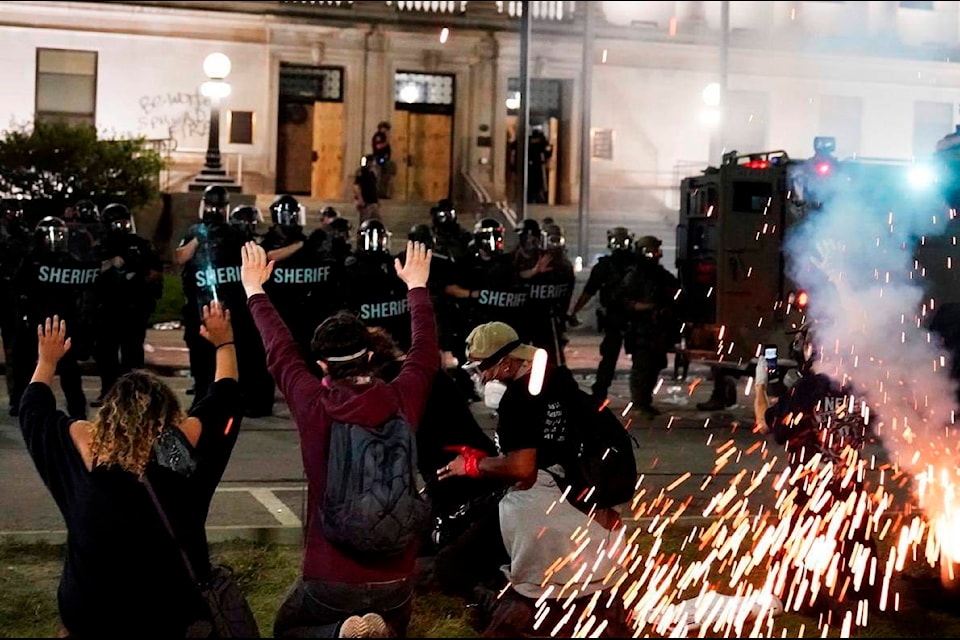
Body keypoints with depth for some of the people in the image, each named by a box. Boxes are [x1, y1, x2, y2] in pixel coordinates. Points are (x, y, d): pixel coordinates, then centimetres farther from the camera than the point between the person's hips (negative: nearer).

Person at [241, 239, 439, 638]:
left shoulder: (312, 407, -12)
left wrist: (254, 288, 19)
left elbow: (280, 352, 5)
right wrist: (417, 286, 26)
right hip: (395, 579, 3)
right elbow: (425, 351, 11)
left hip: (329, 578, -2)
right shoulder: (402, 402, -8)